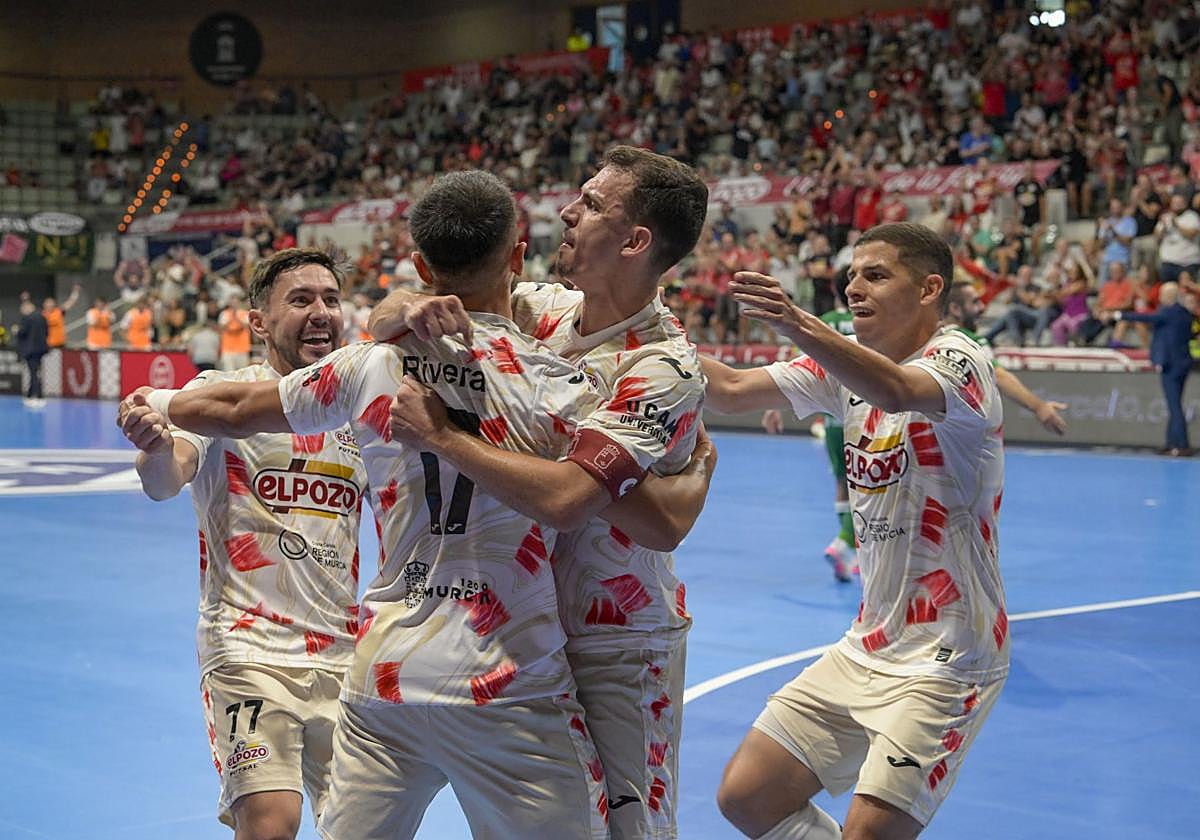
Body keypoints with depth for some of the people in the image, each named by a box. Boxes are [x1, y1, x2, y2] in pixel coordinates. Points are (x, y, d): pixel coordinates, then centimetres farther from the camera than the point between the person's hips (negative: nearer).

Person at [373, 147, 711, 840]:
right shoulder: (543, 309, 0)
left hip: (614, 649, -6)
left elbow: (566, 498, -32)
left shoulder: (664, 367, -19)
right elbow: (383, 322, 5)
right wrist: (410, 311, -18)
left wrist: (440, 436, -26)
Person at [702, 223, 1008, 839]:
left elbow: (896, 391, -38)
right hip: (864, 651, 8)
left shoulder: (960, 359, -15)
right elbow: (730, 391, 2)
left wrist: (799, 325, -53)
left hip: (945, 662, -7)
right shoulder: (847, 366, 8)